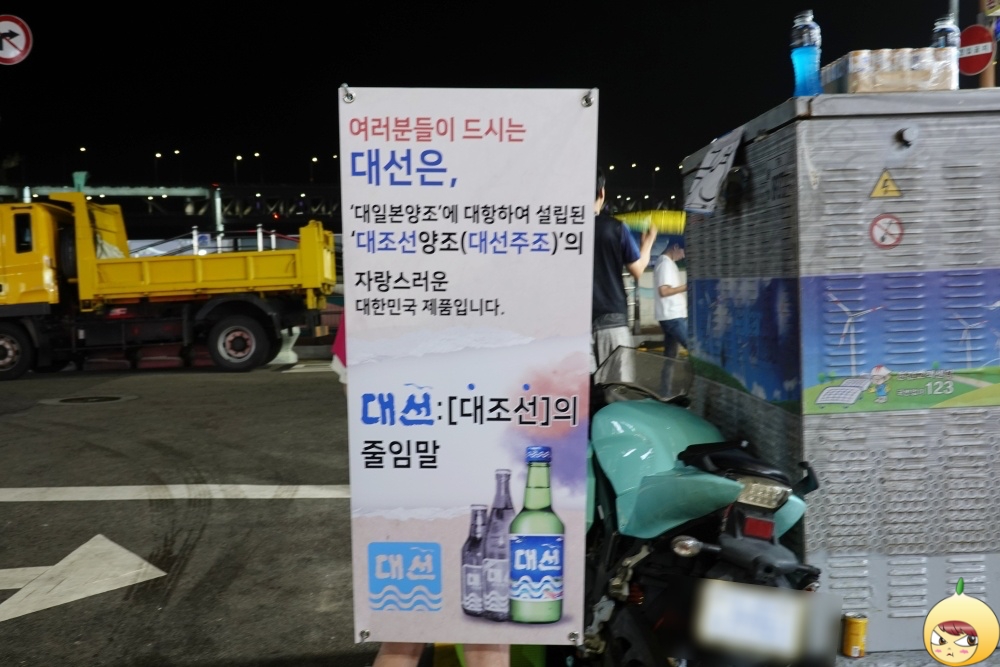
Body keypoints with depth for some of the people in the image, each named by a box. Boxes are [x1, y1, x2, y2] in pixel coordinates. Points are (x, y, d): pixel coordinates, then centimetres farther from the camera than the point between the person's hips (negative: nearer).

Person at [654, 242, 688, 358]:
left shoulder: (665, 263, 18)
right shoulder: (666, 263, -12)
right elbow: (663, 291, -21)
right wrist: (685, 287, -14)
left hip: (671, 315, 10)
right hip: (673, 316, -10)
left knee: (670, 354, 10)